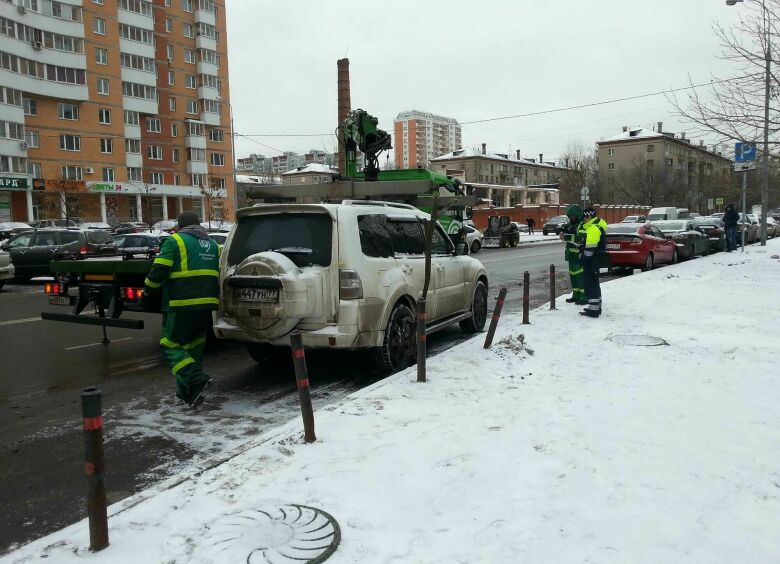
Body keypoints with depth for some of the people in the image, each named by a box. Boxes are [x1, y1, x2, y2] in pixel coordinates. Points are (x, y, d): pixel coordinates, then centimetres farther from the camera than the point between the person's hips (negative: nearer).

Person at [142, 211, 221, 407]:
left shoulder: (175, 241, -3)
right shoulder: (213, 245, 17)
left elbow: (159, 270, -9)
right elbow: (220, 275, 18)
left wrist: (147, 290, 4)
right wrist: (216, 298, 27)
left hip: (181, 305, -6)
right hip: (206, 303, 7)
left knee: (170, 345, -1)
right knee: (194, 346, 16)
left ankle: (196, 380, -17)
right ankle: (187, 390, 20)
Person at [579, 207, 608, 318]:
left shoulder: (594, 228, -19)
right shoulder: (597, 226, 16)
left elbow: (590, 247, -22)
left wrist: (585, 262, -18)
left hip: (592, 262, -11)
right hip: (595, 261, 11)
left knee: (591, 284, -7)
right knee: (594, 284, 18)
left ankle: (593, 310, -5)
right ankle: (596, 307, 28)